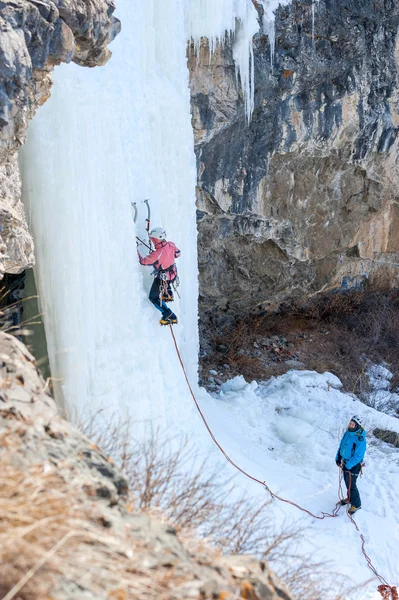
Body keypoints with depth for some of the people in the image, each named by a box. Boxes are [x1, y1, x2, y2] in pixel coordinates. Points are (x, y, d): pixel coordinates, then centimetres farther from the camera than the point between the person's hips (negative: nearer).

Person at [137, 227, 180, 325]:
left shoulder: (157, 254, -35)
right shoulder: (171, 245, -15)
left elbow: (143, 261, -24)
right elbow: (177, 254, 5)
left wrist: (136, 250, -13)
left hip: (162, 279, -7)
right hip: (173, 275, 7)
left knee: (153, 297, 13)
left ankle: (169, 316, 9)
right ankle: (169, 294, 40)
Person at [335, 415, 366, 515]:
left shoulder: (360, 439, -27)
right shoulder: (347, 433, -4)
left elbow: (358, 456, -25)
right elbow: (342, 445, 10)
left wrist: (348, 465, -23)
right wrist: (338, 458, 5)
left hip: (353, 465, -7)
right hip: (345, 462, 7)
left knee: (351, 485, 2)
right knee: (347, 482, 21)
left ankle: (356, 504, 21)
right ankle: (349, 498, 42)